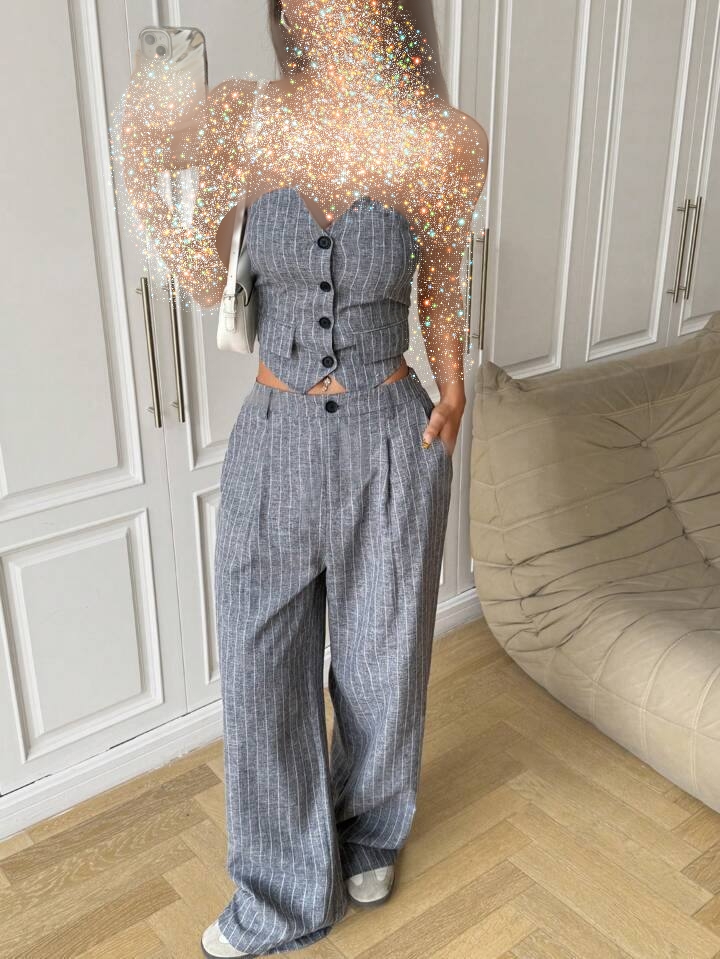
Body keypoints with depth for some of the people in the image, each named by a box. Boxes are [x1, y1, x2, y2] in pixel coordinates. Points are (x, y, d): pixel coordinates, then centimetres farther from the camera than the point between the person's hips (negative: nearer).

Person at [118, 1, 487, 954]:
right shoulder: (243, 121, -5)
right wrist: (146, 177, -14)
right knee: (263, 673, 10)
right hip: (273, 442, 2)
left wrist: (451, 387, -2)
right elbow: (207, 284, 0)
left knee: (382, 659, 17)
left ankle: (370, 830, 50)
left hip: (391, 445, -1)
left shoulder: (442, 142, -9)